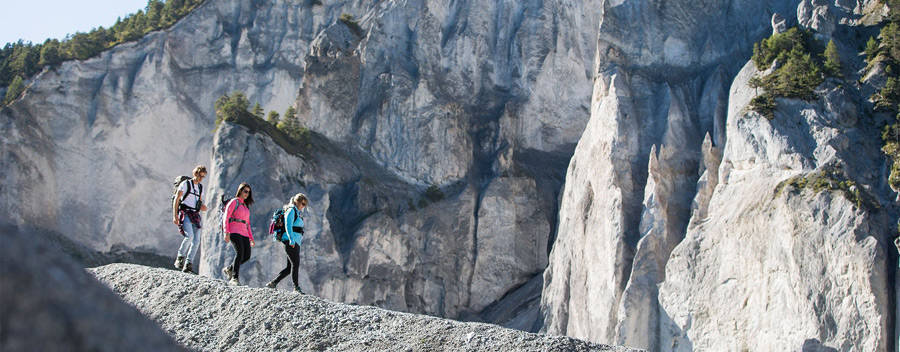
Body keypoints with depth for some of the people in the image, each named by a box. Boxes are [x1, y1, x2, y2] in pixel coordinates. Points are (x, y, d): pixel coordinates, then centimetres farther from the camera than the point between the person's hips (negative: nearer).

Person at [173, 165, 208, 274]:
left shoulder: (200, 187, 18)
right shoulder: (185, 184, -1)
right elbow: (176, 200, -5)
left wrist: (203, 207, 0)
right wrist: (175, 216, -15)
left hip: (195, 215, 6)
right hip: (184, 213, -6)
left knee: (196, 241, -8)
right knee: (190, 236, -25)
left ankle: (187, 264, -7)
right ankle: (179, 259, -10)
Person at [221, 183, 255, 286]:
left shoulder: (246, 205, 26)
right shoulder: (234, 202, 4)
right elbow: (226, 217, -5)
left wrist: (251, 238, 19)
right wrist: (226, 232, -15)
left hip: (244, 233, 7)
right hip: (234, 231, -7)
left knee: (247, 256, -6)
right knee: (240, 253, -23)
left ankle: (229, 269, 14)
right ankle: (235, 278, -24)